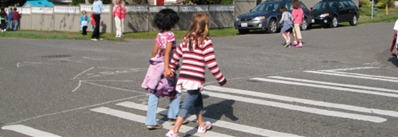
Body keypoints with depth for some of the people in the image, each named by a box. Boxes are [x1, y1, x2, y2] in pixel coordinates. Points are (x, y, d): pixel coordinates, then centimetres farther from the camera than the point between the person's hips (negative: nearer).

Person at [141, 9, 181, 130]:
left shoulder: (159, 35, 9)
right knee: (176, 91, 13)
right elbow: (167, 53, -21)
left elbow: (154, 52, 11)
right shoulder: (170, 35, -11)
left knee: (154, 93, 7)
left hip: (156, 65, 7)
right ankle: (173, 115, 21)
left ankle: (150, 121, 8)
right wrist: (166, 69, -27)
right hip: (164, 65, -7)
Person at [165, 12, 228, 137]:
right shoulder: (205, 41, -8)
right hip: (196, 79, -7)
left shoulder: (185, 39, 10)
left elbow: (176, 57, 17)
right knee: (187, 104, -4)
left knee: (198, 99, 25)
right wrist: (221, 79, -3)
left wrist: (170, 69, 33)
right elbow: (211, 63, -11)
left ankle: (201, 125, 38)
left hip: (184, 77, 7)